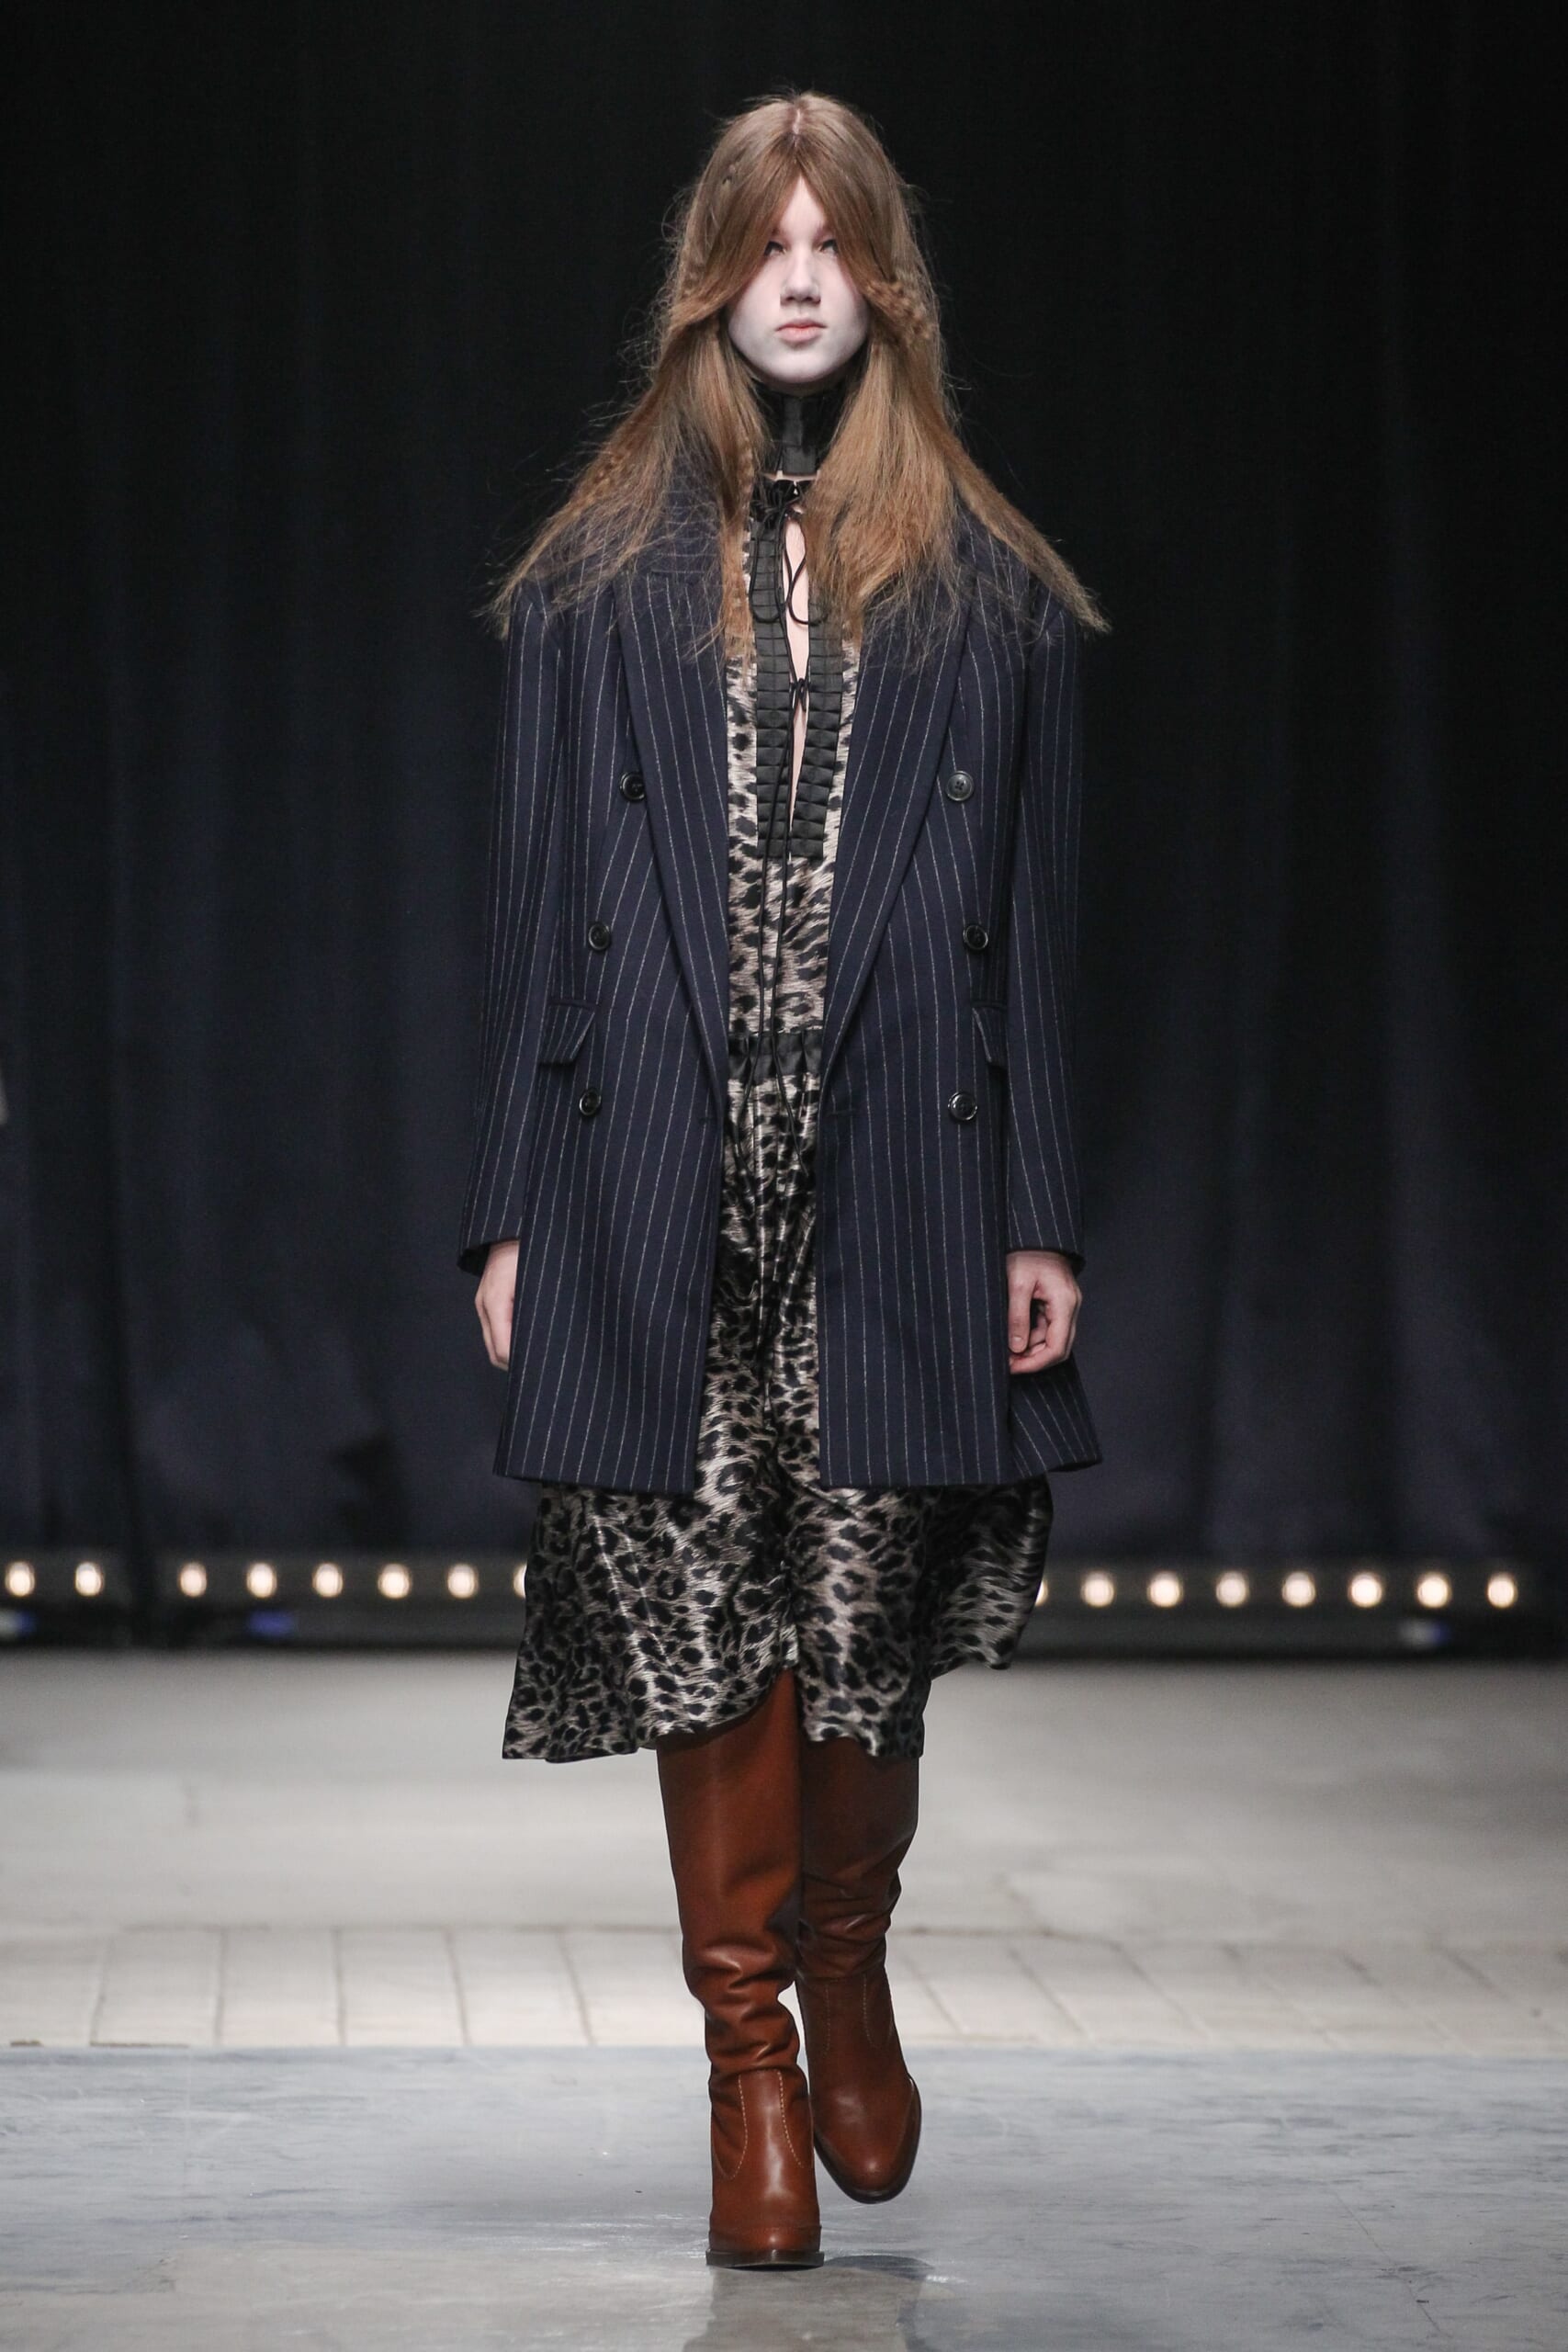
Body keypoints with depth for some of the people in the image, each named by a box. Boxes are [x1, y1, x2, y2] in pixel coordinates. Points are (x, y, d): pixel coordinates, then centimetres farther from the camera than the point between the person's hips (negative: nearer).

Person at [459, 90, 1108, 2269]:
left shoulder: (987, 594, 8)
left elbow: (1034, 917, 7)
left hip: (895, 1186, 0)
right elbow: (538, 907, 7)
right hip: (666, 1184, 0)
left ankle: (845, 1986, 27)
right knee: (704, 1635, 1)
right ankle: (751, 2066, 14)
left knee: (868, 1639, 2)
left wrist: (1041, 1217, 2)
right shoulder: (600, 581, 8)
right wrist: (513, 1208, 2)